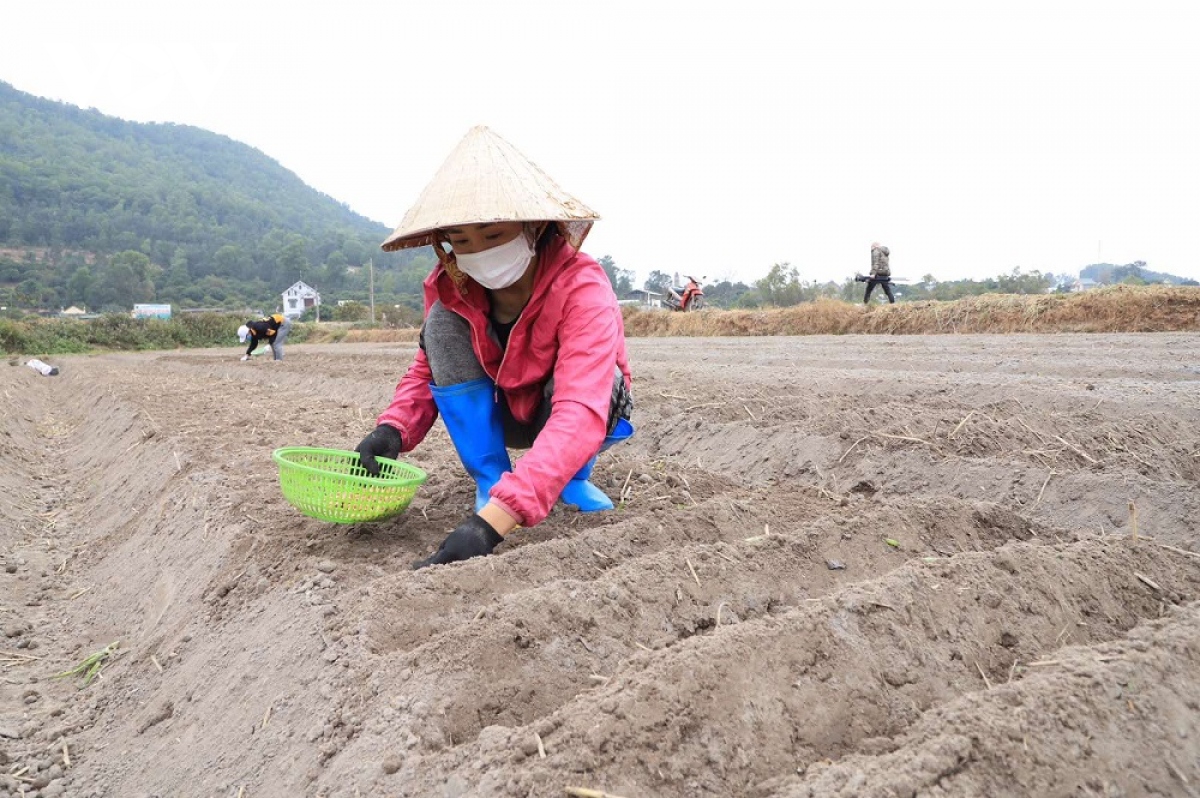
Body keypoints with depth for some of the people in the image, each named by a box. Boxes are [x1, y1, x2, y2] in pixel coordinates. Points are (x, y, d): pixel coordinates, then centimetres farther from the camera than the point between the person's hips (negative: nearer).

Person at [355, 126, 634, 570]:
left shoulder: (582, 288, -36)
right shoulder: (450, 289, -20)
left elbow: (581, 413, -49)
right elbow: (427, 371, -9)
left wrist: (494, 519, -60)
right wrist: (393, 429, -33)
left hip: (562, 421, -3)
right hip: (500, 416, 3)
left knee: (597, 376, -36)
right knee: (443, 321, -23)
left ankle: (573, 479, -4)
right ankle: (489, 482, -12)